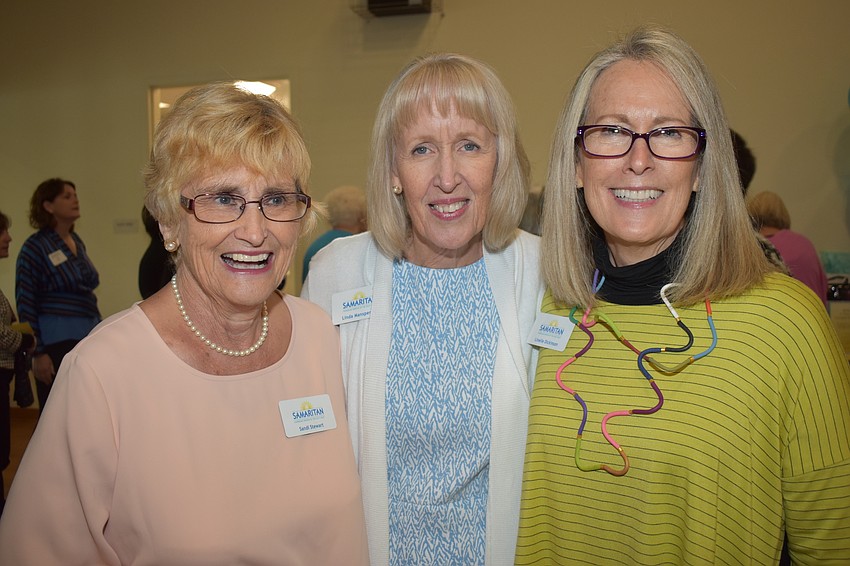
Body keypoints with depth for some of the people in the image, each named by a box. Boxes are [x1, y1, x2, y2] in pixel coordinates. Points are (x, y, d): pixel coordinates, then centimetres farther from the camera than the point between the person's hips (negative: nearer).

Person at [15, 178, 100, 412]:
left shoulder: (77, 242, 11)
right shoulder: (35, 247, -7)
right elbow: (25, 304, -8)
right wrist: (38, 353, -12)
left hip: (88, 338, 6)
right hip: (56, 342, -6)